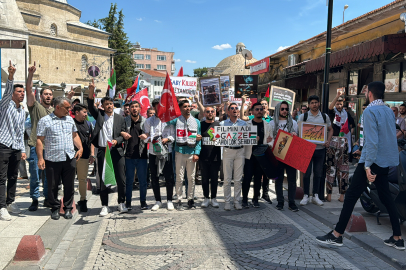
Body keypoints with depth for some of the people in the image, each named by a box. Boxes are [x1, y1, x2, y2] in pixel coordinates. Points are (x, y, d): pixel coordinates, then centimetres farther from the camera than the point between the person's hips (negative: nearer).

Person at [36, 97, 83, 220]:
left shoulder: (70, 119, 14)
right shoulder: (45, 121, -1)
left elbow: (75, 135, 21)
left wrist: (80, 148, 5)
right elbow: (39, 140, -3)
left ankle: (68, 208, 21)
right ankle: (55, 208, 22)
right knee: (53, 186, 6)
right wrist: (40, 158, -10)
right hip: (52, 160, -3)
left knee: (69, 185, 7)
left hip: (70, 159, 3)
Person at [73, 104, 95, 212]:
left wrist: (92, 154, 12)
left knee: (83, 179, 10)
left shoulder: (88, 124, 15)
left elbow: (91, 140, 19)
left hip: (84, 156, 4)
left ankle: (83, 200, 21)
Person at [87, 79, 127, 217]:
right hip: (102, 151, 0)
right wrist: (91, 90, -21)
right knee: (103, 179, 5)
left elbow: (123, 135, 8)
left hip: (116, 151, 0)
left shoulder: (120, 118, 8)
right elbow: (91, 105, -8)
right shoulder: (99, 115, 8)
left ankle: (121, 203, 20)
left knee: (121, 179, 2)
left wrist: (117, 141, -13)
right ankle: (105, 206, 16)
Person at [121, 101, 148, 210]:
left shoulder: (145, 121, 5)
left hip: (142, 155, 0)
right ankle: (128, 202, 18)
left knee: (143, 180, 6)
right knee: (129, 180, 7)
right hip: (129, 155, 0)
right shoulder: (125, 121, 5)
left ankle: (143, 201, 19)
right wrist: (122, 134, -8)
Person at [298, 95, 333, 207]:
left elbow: (330, 130, 16)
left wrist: (328, 141, -1)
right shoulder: (303, 116, 3)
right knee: (307, 173, 1)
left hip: (320, 148, 2)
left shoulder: (325, 116, 8)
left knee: (318, 173, 8)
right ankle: (306, 196, 12)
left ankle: (315, 196, 18)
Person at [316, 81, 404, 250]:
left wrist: (368, 165, -22)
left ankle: (336, 235, 1)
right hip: (386, 162, 8)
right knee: (386, 197, 15)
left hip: (372, 161, -8)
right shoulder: (389, 111, 12)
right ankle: (397, 238, 19)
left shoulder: (370, 111, -13)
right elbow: (391, 136, 19)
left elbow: (372, 141, -21)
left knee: (351, 196, -4)